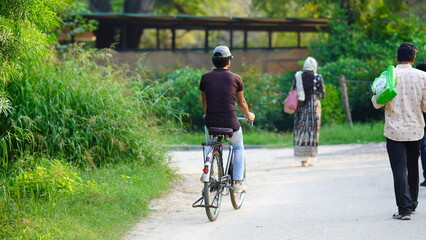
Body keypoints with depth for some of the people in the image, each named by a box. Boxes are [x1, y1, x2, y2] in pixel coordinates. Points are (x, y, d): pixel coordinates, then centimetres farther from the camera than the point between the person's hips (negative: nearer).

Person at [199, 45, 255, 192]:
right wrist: (249, 116, 33)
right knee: (238, 147, 26)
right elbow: (241, 102, 13)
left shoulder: (205, 78, 4)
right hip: (230, 124, -1)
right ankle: (237, 182, 18)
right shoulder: (236, 79, 0)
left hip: (211, 123, 1)